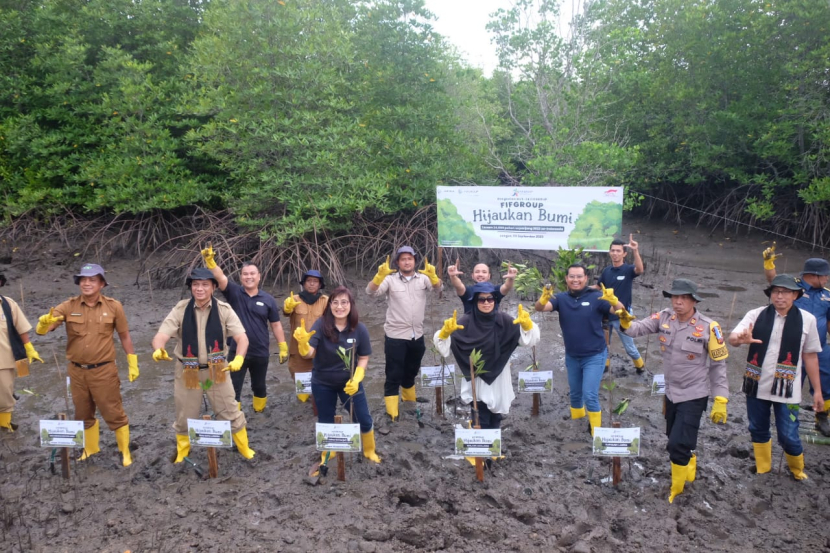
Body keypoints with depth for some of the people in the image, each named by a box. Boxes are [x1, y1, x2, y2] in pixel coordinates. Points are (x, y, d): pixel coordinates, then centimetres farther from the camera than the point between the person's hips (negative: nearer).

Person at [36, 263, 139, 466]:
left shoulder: (113, 306, -6)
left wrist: (133, 364, 3)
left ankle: (125, 451, 19)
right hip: (77, 372, 3)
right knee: (83, 415, 18)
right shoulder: (68, 307, -4)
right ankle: (90, 449, 37)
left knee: (114, 414, 3)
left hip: (104, 371, -3)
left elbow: (125, 337, 3)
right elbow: (41, 330, -11)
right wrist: (44, 322, -35)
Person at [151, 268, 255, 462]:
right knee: (184, 416, 15)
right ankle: (182, 453, 39)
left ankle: (244, 449, 31)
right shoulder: (180, 310, -10)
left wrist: (239, 358, -37)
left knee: (230, 412, 9)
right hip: (187, 372, 0)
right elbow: (160, 337, -18)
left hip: (217, 370, 0)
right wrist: (158, 350, -42)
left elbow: (242, 337, -16)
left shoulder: (224, 309, -10)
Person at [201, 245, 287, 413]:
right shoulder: (234, 293, -5)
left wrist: (283, 347, 2)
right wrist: (210, 260, -41)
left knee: (259, 387, 18)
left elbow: (276, 325, 4)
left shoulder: (268, 299, -2)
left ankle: (260, 413, 38)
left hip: (260, 354, 2)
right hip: (236, 352, -1)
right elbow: (220, 277, -23)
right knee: (233, 388, 5)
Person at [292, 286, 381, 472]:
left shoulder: (359, 329, -15)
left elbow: (364, 358, -6)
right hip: (322, 383, 0)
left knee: (364, 419, 8)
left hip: (350, 382, 1)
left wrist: (356, 379, -19)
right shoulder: (321, 325, -19)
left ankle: (369, 451, 35)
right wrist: (303, 343, -48)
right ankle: (326, 454, 42)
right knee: (325, 421, 16)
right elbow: (309, 353, -26)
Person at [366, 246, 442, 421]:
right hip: (395, 336, -4)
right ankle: (392, 413, 3)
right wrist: (380, 275, -36)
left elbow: (438, 288, -13)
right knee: (394, 375, -2)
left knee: (411, 372, 22)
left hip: (417, 336, 4)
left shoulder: (423, 278, 1)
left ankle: (409, 402, 43)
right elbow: (371, 292, -17)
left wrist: (432, 275, -35)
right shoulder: (390, 279, -7)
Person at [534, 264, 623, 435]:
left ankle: (596, 431, 12)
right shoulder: (561, 298, -8)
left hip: (594, 356, -4)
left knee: (590, 395, -6)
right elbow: (540, 308, -20)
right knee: (575, 394, 20)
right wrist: (543, 298, -44)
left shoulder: (596, 297, -14)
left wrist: (613, 300, -45)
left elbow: (620, 311, -21)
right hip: (571, 356, 4)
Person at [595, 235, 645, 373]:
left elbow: (640, 270, -36)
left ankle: (640, 365, 32)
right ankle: (605, 364, 37)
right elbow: (598, 288, 13)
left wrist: (635, 251, -51)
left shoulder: (628, 269, -13)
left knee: (629, 347, 7)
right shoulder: (606, 271, 1)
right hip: (606, 314, 4)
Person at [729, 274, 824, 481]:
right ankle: (762, 469, 39)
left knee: (788, 436, 2)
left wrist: (817, 391, 6)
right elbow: (732, 338, -18)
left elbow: (810, 356, 3)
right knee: (758, 430, 16)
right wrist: (741, 338, -43)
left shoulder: (807, 319, -4)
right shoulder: (756, 315, -5)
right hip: (756, 386, 2)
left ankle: (797, 470, 33)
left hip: (787, 389, -1)